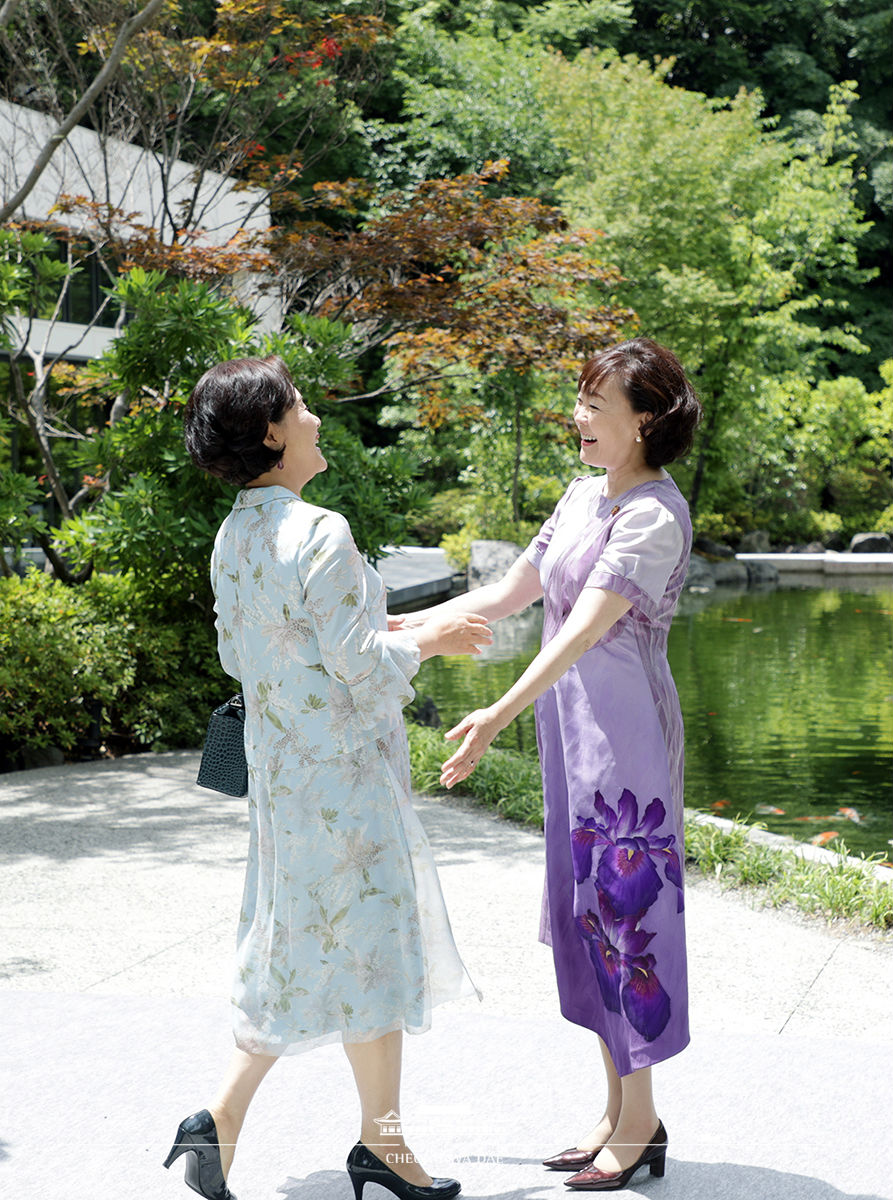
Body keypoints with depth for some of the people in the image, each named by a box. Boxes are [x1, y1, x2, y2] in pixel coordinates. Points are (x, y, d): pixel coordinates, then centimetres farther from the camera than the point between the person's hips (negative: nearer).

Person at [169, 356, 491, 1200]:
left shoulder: (234, 537, 7)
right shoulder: (318, 533, -20)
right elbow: (362, 668, -21)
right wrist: (426, 640, -1)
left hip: (280, 766, 9)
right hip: (342, 770, -8)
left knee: (302, 944, 18)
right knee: (367, 943, 5)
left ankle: (221, 1117, 16)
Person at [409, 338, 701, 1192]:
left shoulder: (654, 515, -15)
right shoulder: (584, 495, 11)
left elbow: (586, 627, -26)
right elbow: (505, 596, 16)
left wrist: (498, 715, -35)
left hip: (625, 729, -8)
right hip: (570, 729, 8)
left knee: (622, 905, -2)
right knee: (585, 911, 11)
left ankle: (639, 1124, 11)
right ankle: (617, 1111, 23)